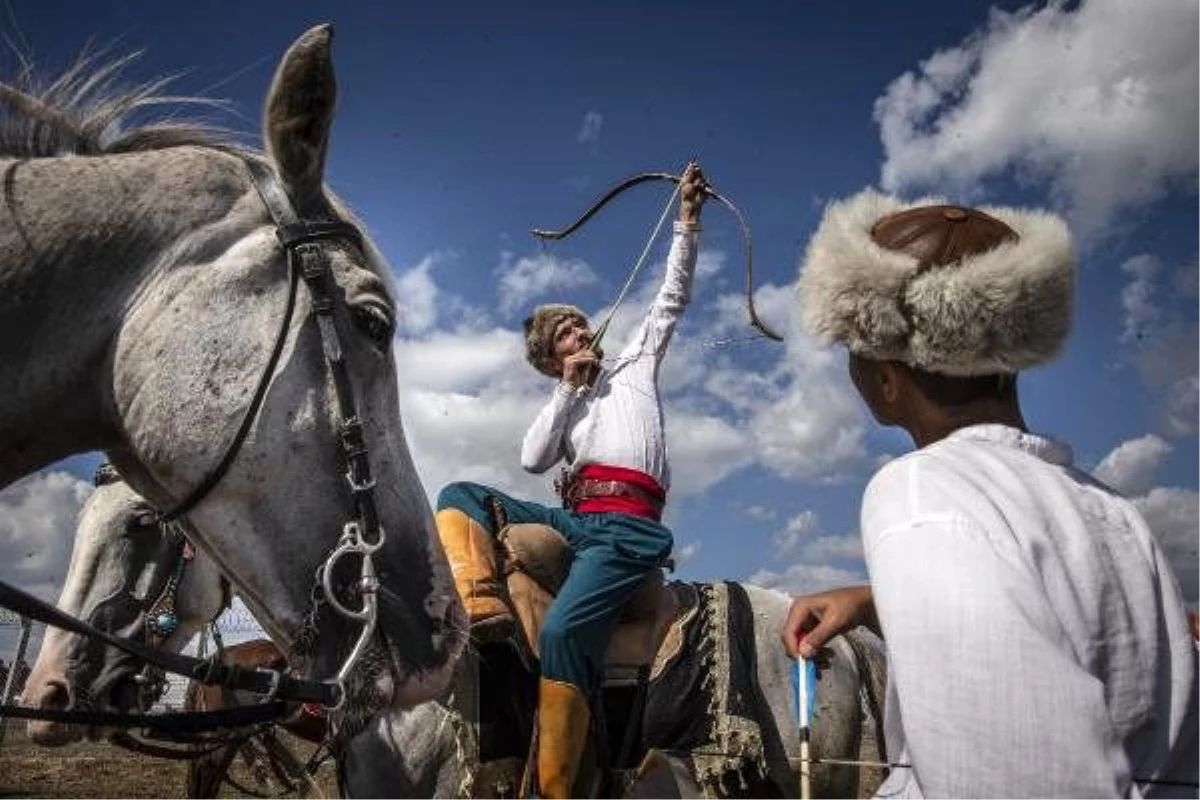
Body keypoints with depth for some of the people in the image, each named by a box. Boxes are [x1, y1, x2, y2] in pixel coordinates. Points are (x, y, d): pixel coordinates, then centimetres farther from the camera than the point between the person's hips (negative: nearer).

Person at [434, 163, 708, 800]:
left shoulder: (634, 363, 22)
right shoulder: (562, 407, 26)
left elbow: (672, 297, 16)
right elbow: (532, 461, 8)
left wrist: (687, 217, 9)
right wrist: (567, 389, 8)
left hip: (628, 522, -5)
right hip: (573, 519, 5)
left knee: (562, 631, -29)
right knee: (459, 495, -5)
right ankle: (484, 607, -28)